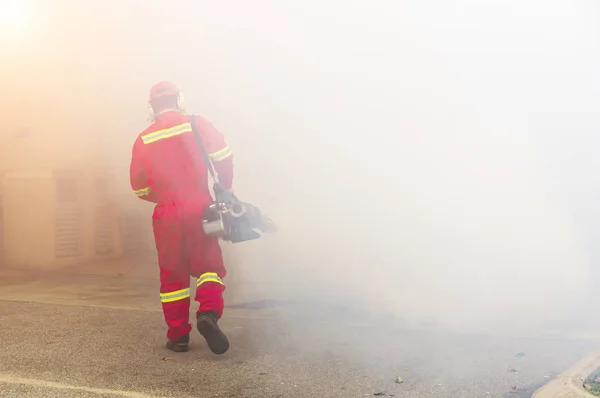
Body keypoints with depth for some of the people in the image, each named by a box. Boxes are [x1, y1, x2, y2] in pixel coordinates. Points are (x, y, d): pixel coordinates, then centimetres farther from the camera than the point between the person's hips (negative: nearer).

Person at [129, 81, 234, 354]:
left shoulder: (143, 140, 6)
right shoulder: (196, 124, -1)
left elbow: (139, 188, 9)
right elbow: (223, 157, -9)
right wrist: (224, 190, 4)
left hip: (166, 214, 2)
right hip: (198, 208, -2)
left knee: (172, 273, 11)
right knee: (208, 264, 8)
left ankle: (178, 335, 13)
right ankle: (208, 312, -18)